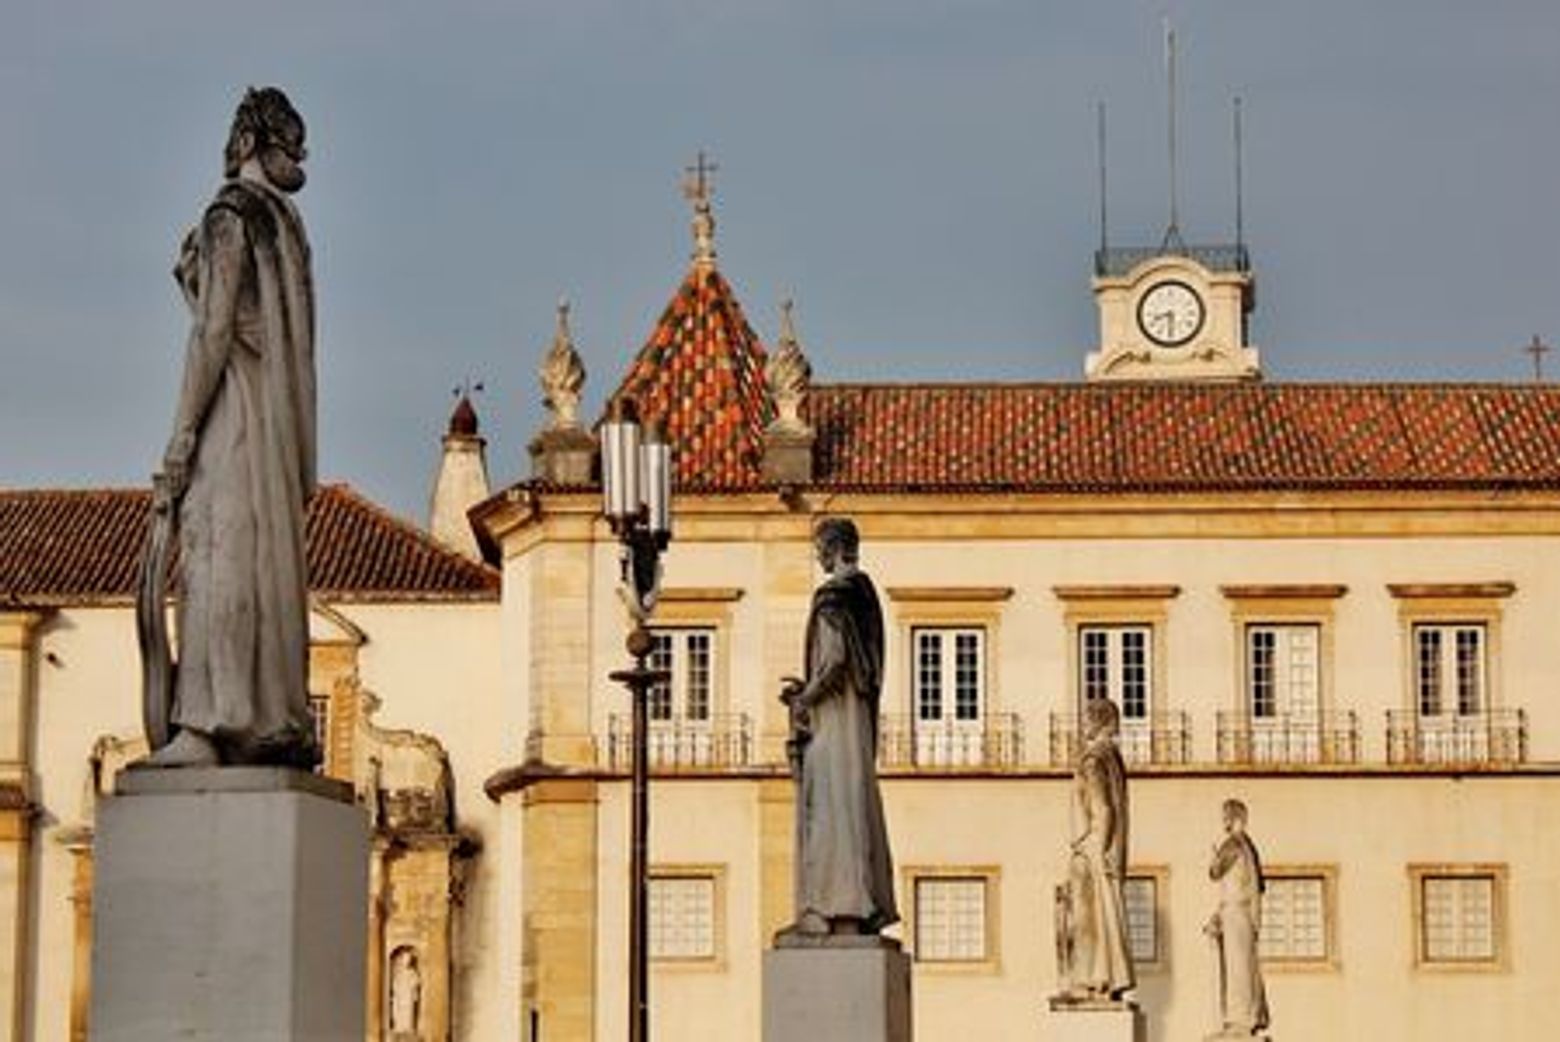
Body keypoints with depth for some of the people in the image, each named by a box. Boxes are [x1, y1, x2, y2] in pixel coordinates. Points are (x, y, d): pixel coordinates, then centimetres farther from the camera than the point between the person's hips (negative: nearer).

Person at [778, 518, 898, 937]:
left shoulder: (833, 595, -14)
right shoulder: (865, 592, 14)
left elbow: (835, 658, -23)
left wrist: (805, 699, -10)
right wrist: (807, 689, 18)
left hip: (832, 714, -9)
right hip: (858, 713, 9)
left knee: (832, 804, -8)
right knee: (857, 804, 10)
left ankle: (839, 909, -10)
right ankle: (868, 904, 11)